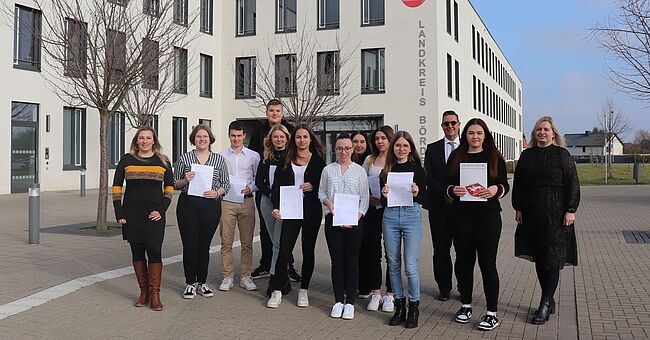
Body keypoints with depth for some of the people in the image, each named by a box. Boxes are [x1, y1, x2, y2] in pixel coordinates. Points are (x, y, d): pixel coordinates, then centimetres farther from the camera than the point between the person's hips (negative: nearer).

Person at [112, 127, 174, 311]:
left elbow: (169, 188, 7)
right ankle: (143, 292, 17)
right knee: (137, 253, 6)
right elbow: (116, 187, 6)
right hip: (132, 215, 1)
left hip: (154, 216, -1)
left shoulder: (163, 161, 5)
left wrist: (161, 210, -4)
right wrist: (119, 213, -1)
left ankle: (154, 294, 2)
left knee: (154, 252, -5)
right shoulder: (127, 160, 6)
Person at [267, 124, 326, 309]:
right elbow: (276, 186, 4)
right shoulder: (286, 161, 7)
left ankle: (303, 290, 21)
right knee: (284, 250, -5)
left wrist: (312, 188, -13)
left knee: (308, 251, 8)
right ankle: (277, 291, 6)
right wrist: (276, 207, -8)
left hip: (312, 212, 0)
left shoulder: (318, 161, 4)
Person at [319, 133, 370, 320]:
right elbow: (321, 192, 14)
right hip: (332, 220, 1)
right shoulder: (328, 170, 10)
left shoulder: (359, 170, 5)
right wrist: (329, 203, -8)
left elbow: (365, 197, 2)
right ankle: (338, 301, 14)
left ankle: (350, 302, 9)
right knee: (337, 261, 4)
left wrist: (355, 218, -10)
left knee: (352, 261, 0)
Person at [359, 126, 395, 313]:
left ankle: (390, 294, 11)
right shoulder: (369, 160, 12)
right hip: (372, 209, 4)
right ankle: (375, 293, 16)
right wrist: (368, 197, -2)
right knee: (372, 252, 6)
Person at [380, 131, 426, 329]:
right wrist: (384, 195, -11)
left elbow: (424, 199, 1)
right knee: (394, 264, 8)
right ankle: (399, 305, 20)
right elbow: (382, 201, 10)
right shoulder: (387, 170, 9)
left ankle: (414, 307, 11)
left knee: (410, 266, -5)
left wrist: (416, 194, -19)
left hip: (411, 216, -3)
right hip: (390, 217, 3)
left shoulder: (417, 168, 3)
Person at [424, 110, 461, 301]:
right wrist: (446, 194, -12)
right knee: (441, 249, 5)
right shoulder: (433, 149, 9)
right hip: (439, 206, 1)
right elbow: (429, 178, 0)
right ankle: (444, 287, 17)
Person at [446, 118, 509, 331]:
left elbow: (505, 185, 5)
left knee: (487, 262, -2)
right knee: (464, 260, 9)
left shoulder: (494, 157, 5)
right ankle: (466, 305, 24)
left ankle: (492, 313, 6)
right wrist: (453, 190, -12)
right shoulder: (455, 157, 10)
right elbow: (447, 185, 10)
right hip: (461, 214, 2)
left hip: (488, 214, -2)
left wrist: (496, 190, -16)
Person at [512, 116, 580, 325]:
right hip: (531, 215, 4)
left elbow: (572, 184, -3)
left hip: (556, 215, -4)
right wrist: (518, 208, 6)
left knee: (551, 259, -5)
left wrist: (570, 210, -9)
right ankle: (549, 301, 19)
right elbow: (517, 184, 13)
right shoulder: (526, 156, 10)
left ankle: (545, 305, -2)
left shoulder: (562, 155, 0)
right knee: (539, 258, 8)